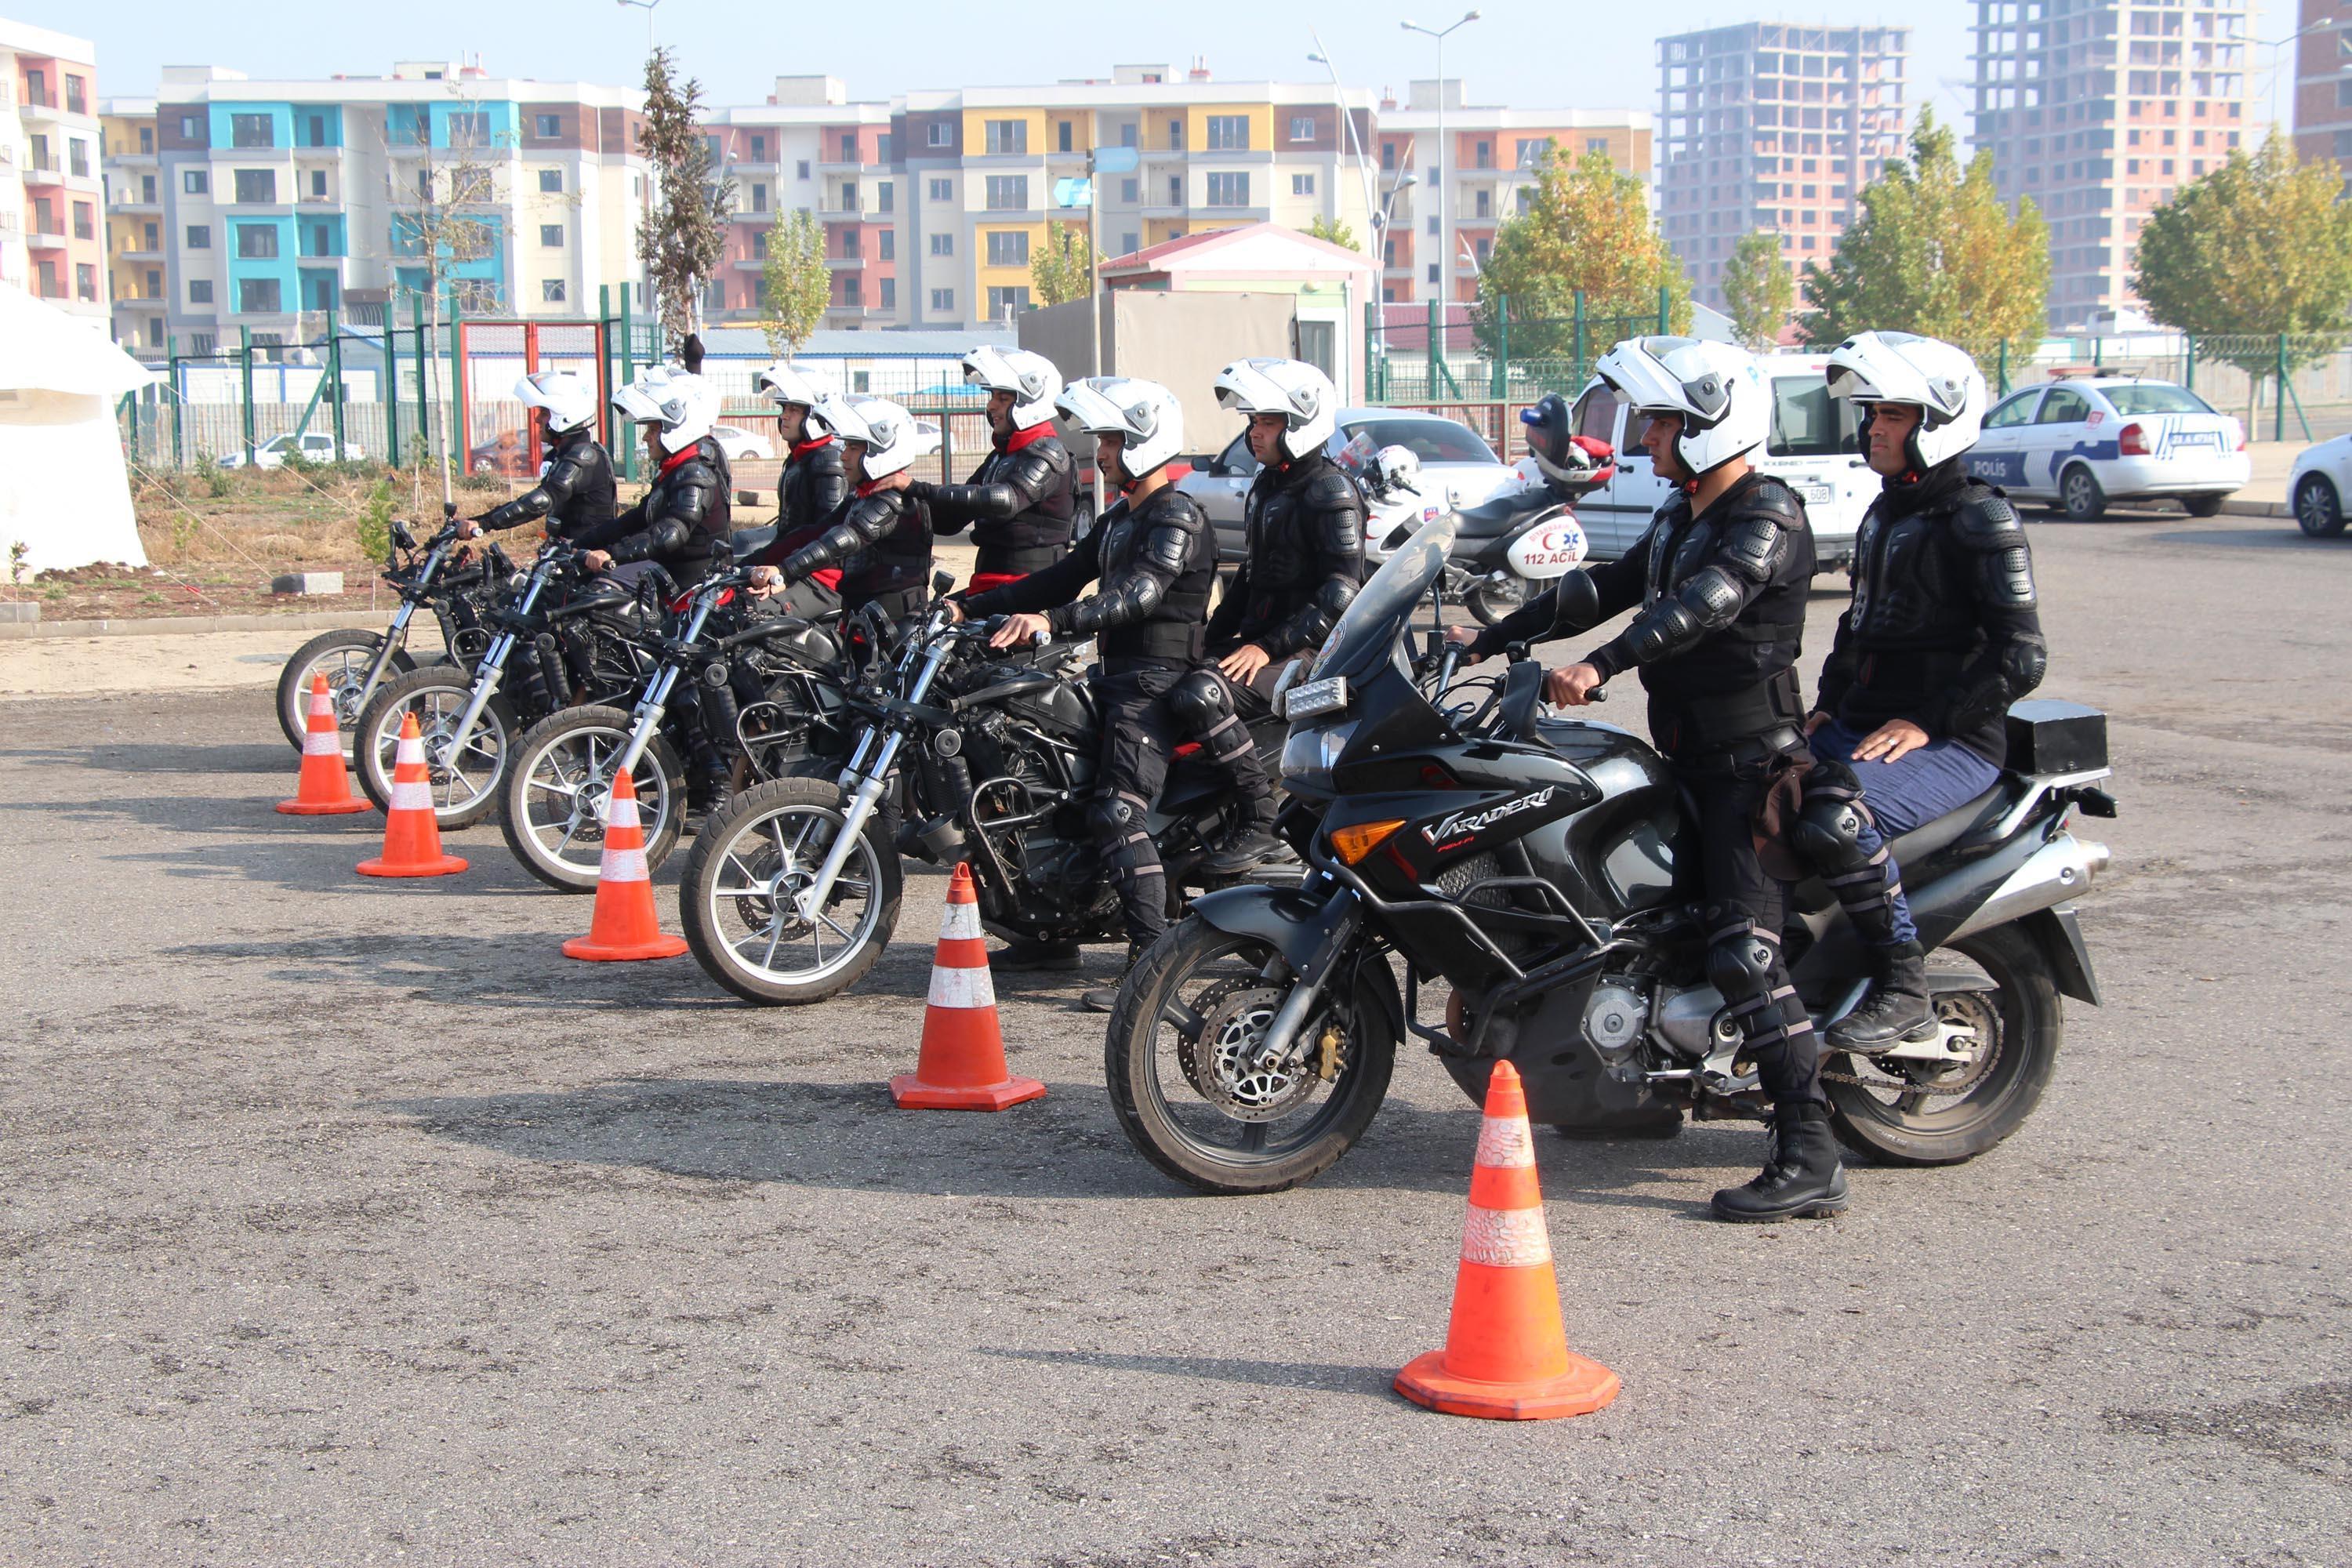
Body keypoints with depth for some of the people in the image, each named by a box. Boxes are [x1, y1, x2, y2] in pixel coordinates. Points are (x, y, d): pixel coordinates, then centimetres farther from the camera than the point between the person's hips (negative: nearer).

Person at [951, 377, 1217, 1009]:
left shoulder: (1178, 517, -12)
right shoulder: (1121, 517, 21)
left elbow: (1140, 593, -27)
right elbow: (1064, 579, 21)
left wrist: (1054, 621, -39)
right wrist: (971, 607, 13)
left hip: (1157, 680, -11)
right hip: (1118, 674, 11)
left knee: (1118, 811, -20)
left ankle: (1153, 958, -23)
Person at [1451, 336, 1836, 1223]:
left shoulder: (1767, 517, -14)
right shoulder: (1681, 517, 18)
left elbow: (1706, 602, -30)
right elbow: (1605, 588, 21)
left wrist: (1599, 666, -42)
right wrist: (1491, 641, 16)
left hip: (1750, 763, -10)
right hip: (1690, 758, 10)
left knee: (1742, 952, -18)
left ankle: (1810, 1159, -19)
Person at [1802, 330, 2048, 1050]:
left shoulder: (1980, 518, -10)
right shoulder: (1884, 512, 16)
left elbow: (2021, 657, -16)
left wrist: (1928, 722, -20)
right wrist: (1826, 706, 14)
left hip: (1954, 745, -9)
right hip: (1860, 727, 9)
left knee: (1836, 821, -34)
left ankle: (1903, 992, -20)